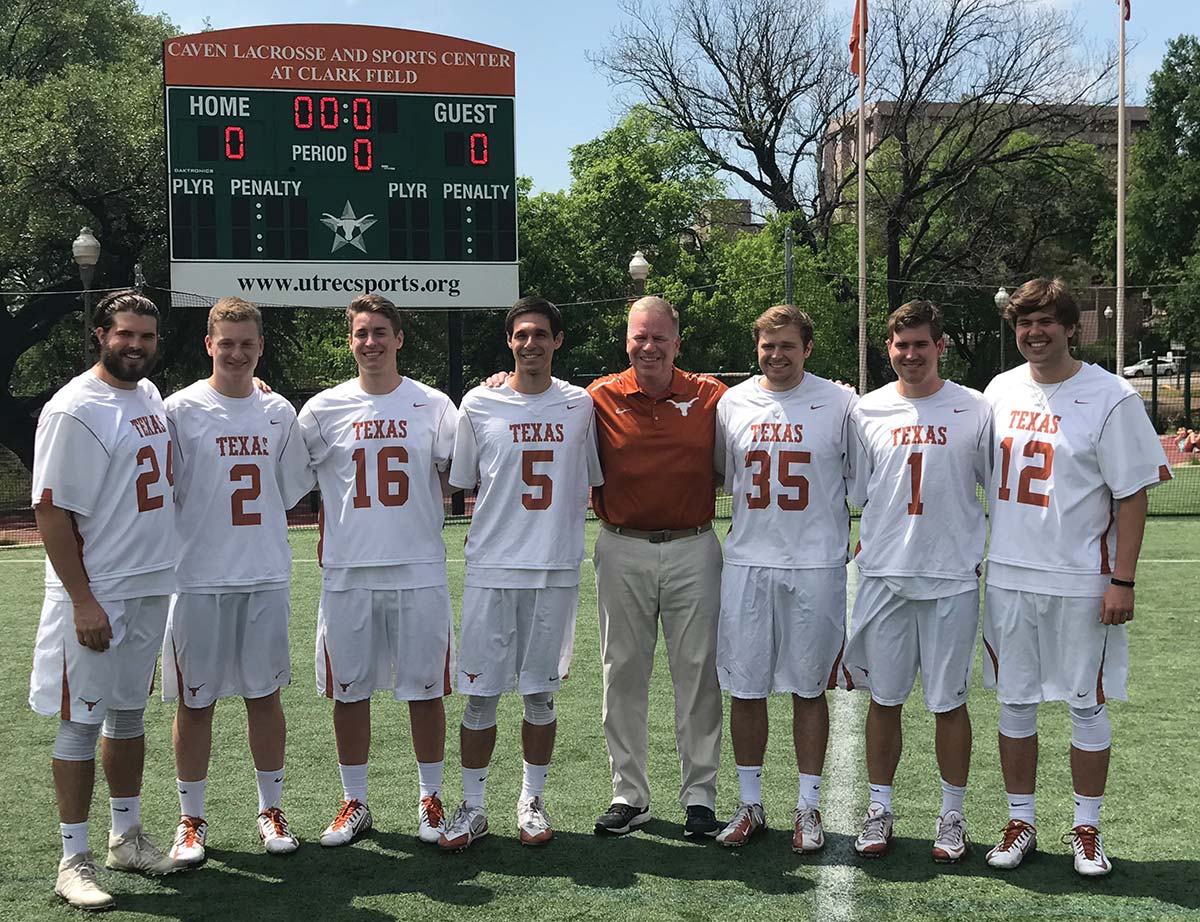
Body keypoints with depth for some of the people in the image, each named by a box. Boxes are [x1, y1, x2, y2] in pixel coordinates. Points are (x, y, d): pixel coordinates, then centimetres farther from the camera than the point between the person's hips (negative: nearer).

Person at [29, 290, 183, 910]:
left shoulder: (151, 395, 10)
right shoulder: (74, 409, -15)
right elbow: (51, 512, -17)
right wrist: (83, 602, -20)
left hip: (150, 588, 8)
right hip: (94, 595, -8)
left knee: (129, 713, 17)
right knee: (81, 722, 1)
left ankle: (127, 837, 30)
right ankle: (74, 860, 10)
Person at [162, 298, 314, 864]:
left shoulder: (279, 412, 7)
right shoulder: (181, 409, -4)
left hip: (267, 577, 3)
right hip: (198, 579, -3)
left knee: (265, 694, 9)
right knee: (195, 701, 5)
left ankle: (271, 810, 22)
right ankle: (191, 819, 18)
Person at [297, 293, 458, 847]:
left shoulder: (434, 406, 4)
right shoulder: (324, 408, 5)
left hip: (420, 569, -1)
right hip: (347, 572, 1)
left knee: (425, 688, 6)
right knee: (349, 690, 8)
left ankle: (431, 800, 20)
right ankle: (354, 803, 22)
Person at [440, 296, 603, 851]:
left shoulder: (580, 405, 6)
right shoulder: (479, 404, 2)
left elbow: (595, 483, 15)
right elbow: (456, 483, 10)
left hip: (557, 569, 1)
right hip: (491, 567, -1)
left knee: (540, 692, 9)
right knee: (480, 692, 1)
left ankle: (532, 802, 23)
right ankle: (472, 808, 14)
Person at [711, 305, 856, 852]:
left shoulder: (839, 402, 0)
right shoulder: (733, 403, 7)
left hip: (816, 565, -2)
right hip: (747, 563, 2)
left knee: (809, 688, 6)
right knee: (745, 688, 6)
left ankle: (808, 807, 18)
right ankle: (750, 804, 20)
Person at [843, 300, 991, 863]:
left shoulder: (974, 411, 1)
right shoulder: (867, 411, 5)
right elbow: (851, 494, 10)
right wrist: (867, 547, 5)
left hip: (953, 578, -1)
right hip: (884, 576, 2)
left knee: (948, 701, 6)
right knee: (884, 699, 9)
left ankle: (952, 816, 21)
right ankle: (879, 810, 23)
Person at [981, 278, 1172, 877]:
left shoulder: (1110, 397, -8)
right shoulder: (1000, 391, 6)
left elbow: (1132, 495, -8)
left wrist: (1123, 581, -13)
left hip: (1081, 581, -4)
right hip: (1008, 577, 4)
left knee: (1086, 705, 7)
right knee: (1014, 703, 10)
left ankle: (1086, 829, 22)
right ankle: (1020, 823, 24)